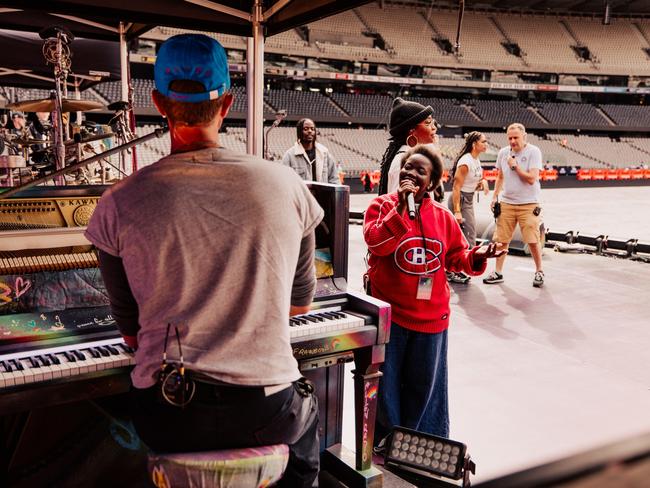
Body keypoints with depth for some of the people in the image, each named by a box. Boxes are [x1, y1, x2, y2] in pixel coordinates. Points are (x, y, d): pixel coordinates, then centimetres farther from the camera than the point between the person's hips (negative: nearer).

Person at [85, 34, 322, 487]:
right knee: (306, 411, 36)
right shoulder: (287, 186, -5)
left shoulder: (119, 203, -6)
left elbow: (131, 333, 4)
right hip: (266, 412, 0)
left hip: (165, 418, 1)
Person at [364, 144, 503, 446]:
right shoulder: (383, 205, -6)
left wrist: (477, 256, -11)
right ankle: (386, 437, 34)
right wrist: (400, 208, -28)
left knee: (424, 383, 16)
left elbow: (456, 257, 9)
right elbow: (375, 242, -23)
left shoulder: (443, 216, 4)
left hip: (430, 316, 3)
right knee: (385, 379, 10)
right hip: (388, 313, -3)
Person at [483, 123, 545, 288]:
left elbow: (532, 179, -16)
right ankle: (498, 273, 14)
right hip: (506, 203, 4)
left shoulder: (533, 152, -8)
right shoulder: (503, 153, 7)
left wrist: (515, 166, -14)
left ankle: (539, 272, 15)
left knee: (533, 240, -3)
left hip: (528, 204, -4)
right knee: (501, 239, 4)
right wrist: (495, 197, 12)